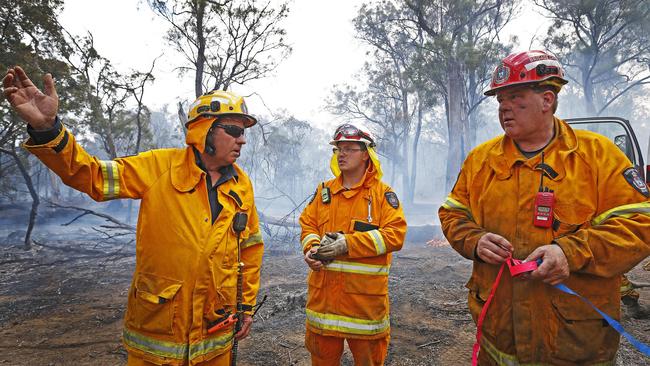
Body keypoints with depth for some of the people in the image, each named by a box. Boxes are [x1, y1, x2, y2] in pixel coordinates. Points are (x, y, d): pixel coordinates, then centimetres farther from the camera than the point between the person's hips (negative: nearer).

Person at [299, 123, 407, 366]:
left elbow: (395, 234, -13)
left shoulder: (382, 193, -4)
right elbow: (308, 224, 12)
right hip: (324, 291, 4)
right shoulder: (324, 191, 9)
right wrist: (312, 248, -10)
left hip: (365, 292, -3)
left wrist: (348, 244, -19)